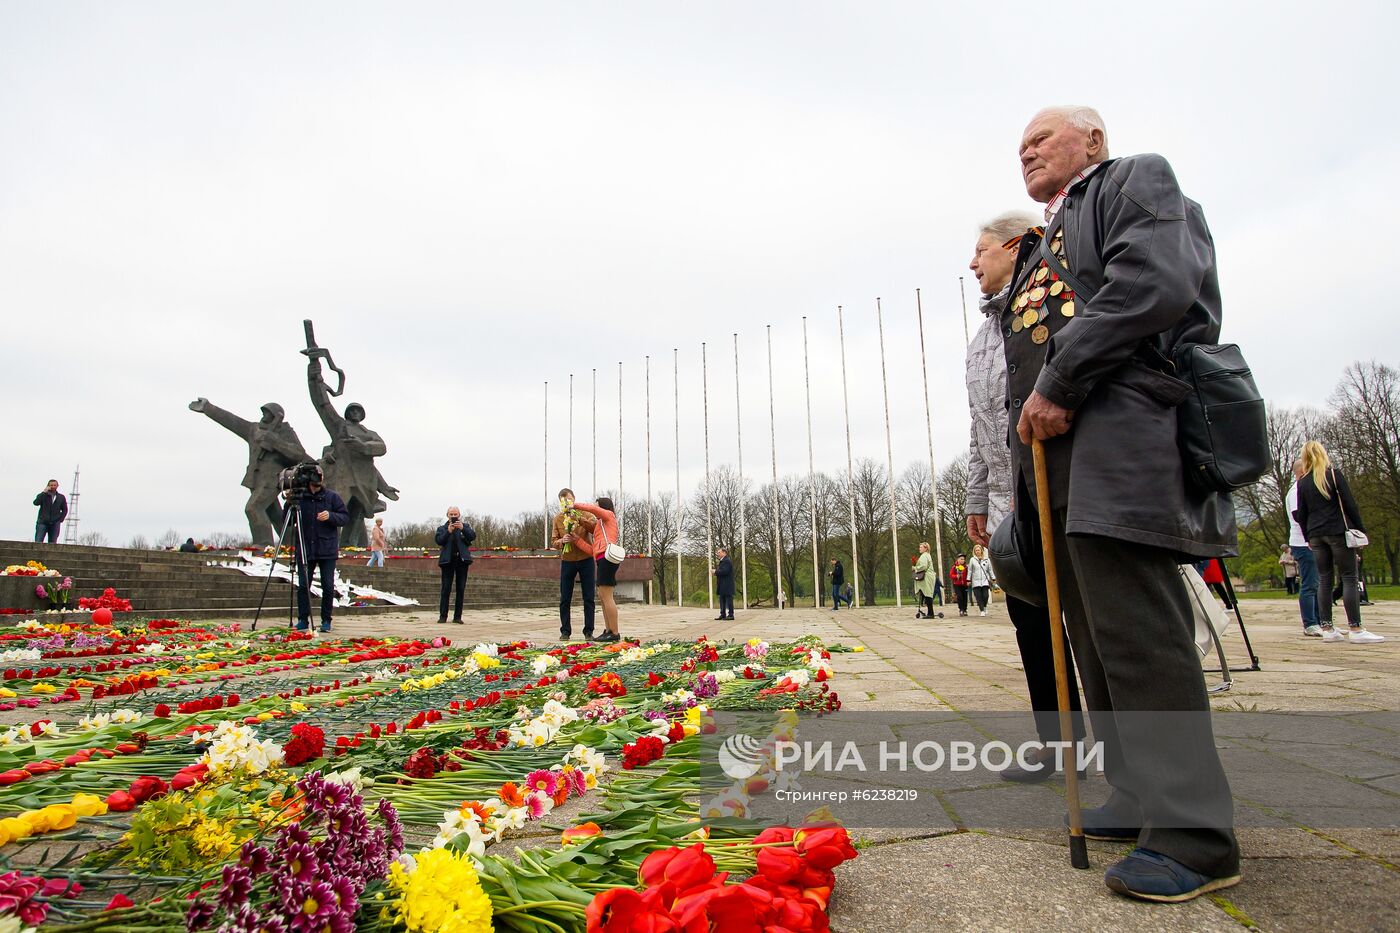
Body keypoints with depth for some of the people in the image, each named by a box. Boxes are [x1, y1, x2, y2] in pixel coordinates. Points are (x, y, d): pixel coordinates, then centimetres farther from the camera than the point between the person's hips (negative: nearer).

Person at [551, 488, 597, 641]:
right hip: (567, 561, 2)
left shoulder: (584, 513, 0)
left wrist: (579, 519, -31)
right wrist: (561, 541, -19)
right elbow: (554, 541, 4)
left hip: (586, 560, -2)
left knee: (589, 598, 2)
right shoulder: (558, 519, 7)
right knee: (565, 599, 3)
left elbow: (595, 528, -18)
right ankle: (565, 631, 12)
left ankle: (589, 631, 9)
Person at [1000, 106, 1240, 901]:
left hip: (1121, 434, -9)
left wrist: (1058, 386, -14)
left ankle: (1194, 837, 0)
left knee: (1136, 633, -10)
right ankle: (1143, 798, 21)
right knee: (1098, 634, 10)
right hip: (1055, 446, 9)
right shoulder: (1040, 245, 30)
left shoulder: (1137, 180, 7)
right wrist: (1033, 415, 9)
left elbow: (1154, 283, -12)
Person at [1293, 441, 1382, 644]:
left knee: (1324, 580, 6)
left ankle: (1327, 629, 4)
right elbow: (1349, 503, -5)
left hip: (1316, 535, 3)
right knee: (1349, 578, -2)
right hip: (1338, 532, -3)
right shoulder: (1334, 474, -2)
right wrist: (1360, 529, 1)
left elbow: (1301, 514, 8)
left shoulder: (1302, 482, 8)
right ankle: (1356, 630, -7)